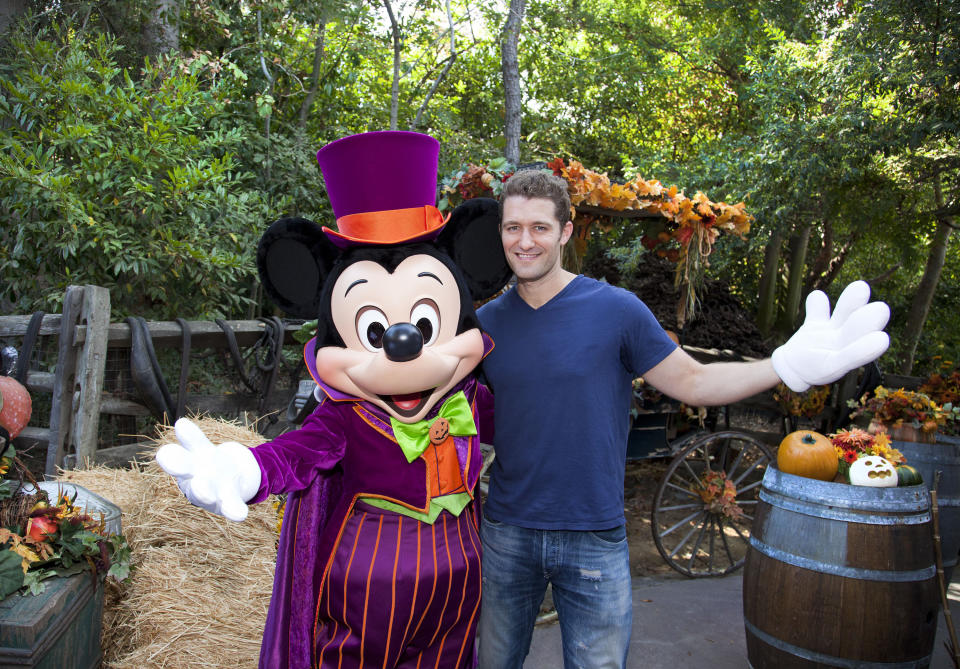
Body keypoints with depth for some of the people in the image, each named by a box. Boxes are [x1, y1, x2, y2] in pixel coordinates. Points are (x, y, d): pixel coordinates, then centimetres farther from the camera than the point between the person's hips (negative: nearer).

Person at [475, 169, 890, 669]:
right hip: (506, 533, 3)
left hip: (594, 539, -3)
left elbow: (693, 382, -5)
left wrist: (788, 365, -17)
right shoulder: (485, 322, -1)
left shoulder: (615, 309, -9)